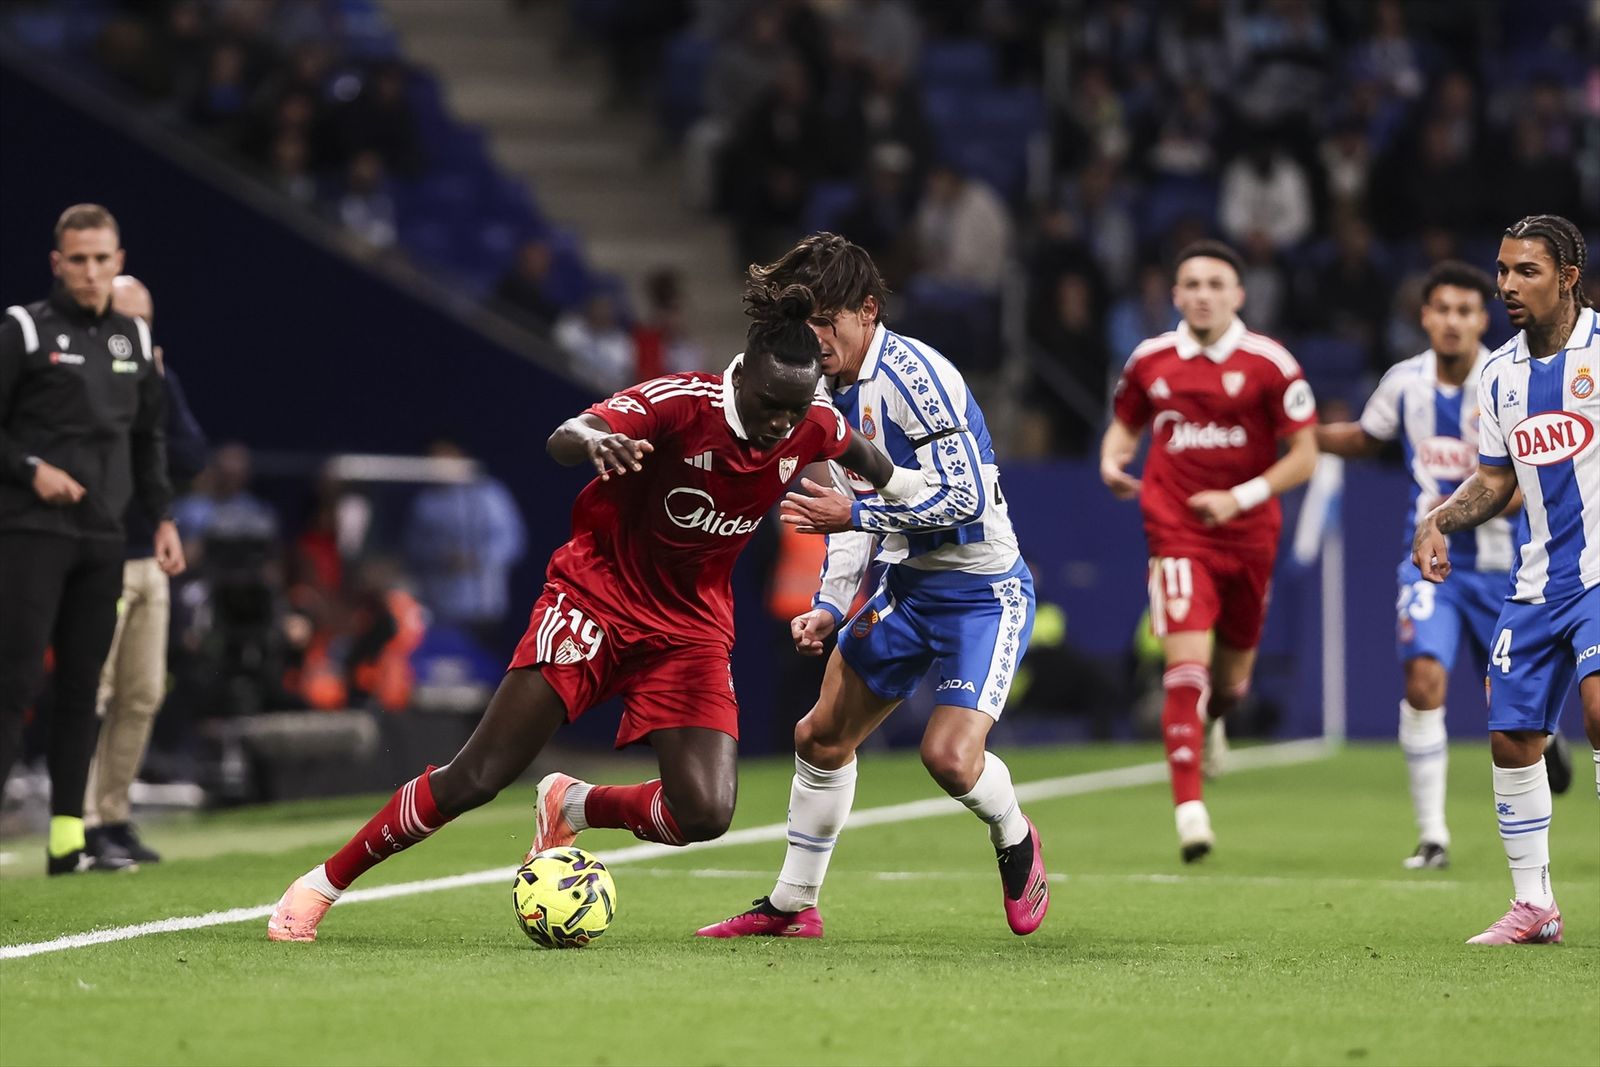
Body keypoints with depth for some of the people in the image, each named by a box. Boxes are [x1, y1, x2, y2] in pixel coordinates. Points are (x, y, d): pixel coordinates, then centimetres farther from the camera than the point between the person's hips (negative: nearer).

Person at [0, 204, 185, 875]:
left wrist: (162, 517, 16)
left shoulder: (134, 339, 14)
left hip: (103, 540, 6)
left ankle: (67, 837, 8)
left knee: (82, 686, 5)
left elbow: (148, 437, 22)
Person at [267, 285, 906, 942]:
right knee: (476, 778, -12)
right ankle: (323, 883, 6)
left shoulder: (811, 426, -9)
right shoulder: (681, 403, -23)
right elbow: (561, 440, -39)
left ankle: (574, 805, 14)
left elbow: (871, 464, 16)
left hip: (691, 629, 4)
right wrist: (594, 439, -60)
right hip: (596, 597, -4)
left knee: (705, 814, -17)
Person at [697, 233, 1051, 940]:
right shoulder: (833, 389, 6)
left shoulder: (915, 374, -22)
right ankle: (793, 905, 26)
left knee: (949, 755, -23)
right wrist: (830, 607, 4)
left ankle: (1015, 839, 11)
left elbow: (967, 497, -26)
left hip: (983, 590, -9)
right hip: (908, 584, 9)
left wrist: (857, 513, -24)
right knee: (822, 737, 11)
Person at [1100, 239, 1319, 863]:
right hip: (1177, 535, 0)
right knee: (1186, 663, -17)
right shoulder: (1149, 361, 1)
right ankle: (1189, 808, -18)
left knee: (1232, 678, 15)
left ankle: (1213, 718, 54)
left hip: (1248, 537, 0)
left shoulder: (1269, 364, -7)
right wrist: (1112, 461, -3)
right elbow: (1125, 424, 19)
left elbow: (1304, 456, -5)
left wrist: (1241, 497, -16)